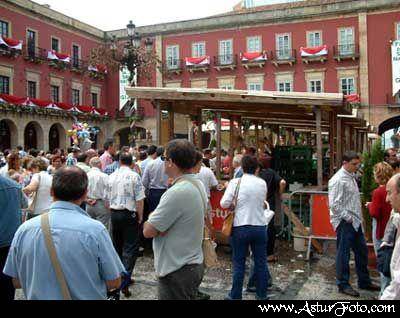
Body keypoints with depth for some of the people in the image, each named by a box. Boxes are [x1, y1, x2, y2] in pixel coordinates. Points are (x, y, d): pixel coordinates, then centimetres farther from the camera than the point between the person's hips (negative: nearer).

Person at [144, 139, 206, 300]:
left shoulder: (178, 192, -25)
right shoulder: (198, 184, 5)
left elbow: (148, 231, -20)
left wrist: (151, 219, 0)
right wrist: (156, 219, -7)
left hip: (177, 271, -9)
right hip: (194, 263, 9)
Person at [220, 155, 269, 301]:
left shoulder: (236, 182, -7)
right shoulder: (262, 183, 2)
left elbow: (224, 204, -11)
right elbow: (262, 202, 12)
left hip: (241, 227, -2)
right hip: (260, 227, 2)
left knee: (239, 263, 7)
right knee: (261, 262, 13)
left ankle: (235, 296, 18)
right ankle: (262, 295, 23)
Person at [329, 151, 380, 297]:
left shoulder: (352, 177, 12)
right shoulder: (338, 180, -18)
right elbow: (334, 204, -22)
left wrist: (358, 218, 13)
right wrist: (348, 217, -17)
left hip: (355, 222, 9)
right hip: (344, 223, -9)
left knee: (362, 251, 17)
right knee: (343, 253, 3)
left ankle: (364, 281, 33)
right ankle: (343, 285, 17)